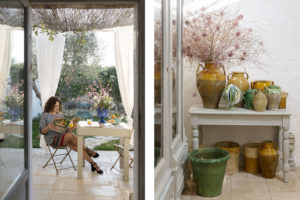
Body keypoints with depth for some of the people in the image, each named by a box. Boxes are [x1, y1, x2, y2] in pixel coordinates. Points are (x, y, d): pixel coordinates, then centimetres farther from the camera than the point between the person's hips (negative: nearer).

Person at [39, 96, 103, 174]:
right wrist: (49, 126, -25)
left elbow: (65, 130, 13)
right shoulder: (45, 115, 2)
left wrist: (72, 127, -7)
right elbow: (42, 131, -5)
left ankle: (93, 164, -30)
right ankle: (87, 150, -15)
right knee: (71, 135, -33)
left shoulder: (60, 115, 17)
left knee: (77, 147, -25)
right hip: (52, 139, -5)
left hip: (63, 138, 5)